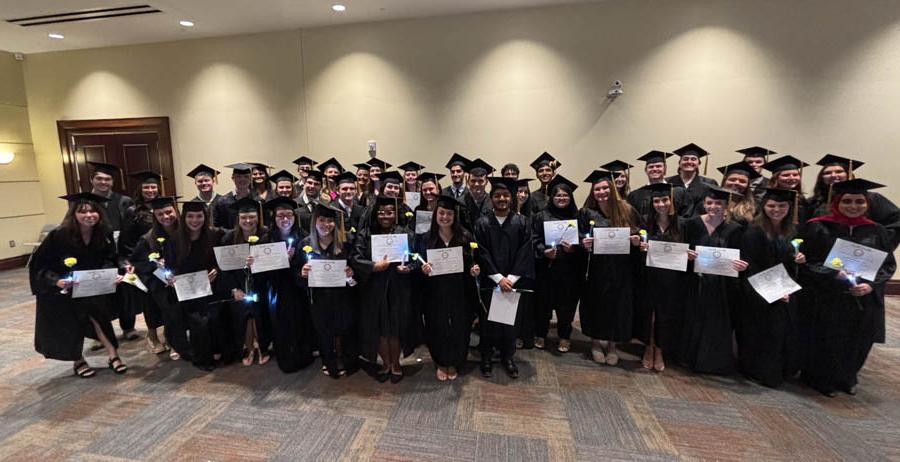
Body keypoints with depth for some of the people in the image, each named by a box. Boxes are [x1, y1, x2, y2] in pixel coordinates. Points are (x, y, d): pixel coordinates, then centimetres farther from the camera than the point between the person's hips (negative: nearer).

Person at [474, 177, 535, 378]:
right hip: (489, 282, -1)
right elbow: (481, 254, -7)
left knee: (511, 320, 10)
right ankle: (486, 357, 25)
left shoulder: (521, 223, 1)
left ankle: (508, 357, 28)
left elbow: (525, 253, -4)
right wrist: (499, 278, -15)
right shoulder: (482, 224, -1)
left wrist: (510, 278, -13)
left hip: (515, 282, 1)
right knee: (488, 321, 7)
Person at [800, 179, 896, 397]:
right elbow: (807, 263, -9)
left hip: (865, 301, 4)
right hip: (827, 300, -4)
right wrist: (834, 274, -23)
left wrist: (871, 284, -10)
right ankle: (822, 380, 26)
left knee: (857, 343, 14)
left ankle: (847, 378, 38)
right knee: (828, 343, 5)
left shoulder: (876, 231, 4)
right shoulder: (819, 228, -9)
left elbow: (889, 264, 6)